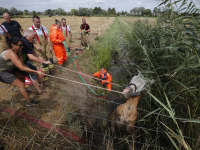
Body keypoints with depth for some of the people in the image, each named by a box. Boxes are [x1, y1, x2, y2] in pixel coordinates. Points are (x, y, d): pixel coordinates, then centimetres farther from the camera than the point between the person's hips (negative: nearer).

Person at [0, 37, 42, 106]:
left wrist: (35, 70, -25)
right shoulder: (11, 54, -33)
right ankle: (29, 102, -2)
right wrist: (36, 72, -39)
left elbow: (23, 65, -12)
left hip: (9, 69, 9)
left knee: (22, 76, 21)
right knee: (21, 85, -13)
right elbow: (21, 68, -38)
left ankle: (23, 90, 46)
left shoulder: (19, 52, -8)